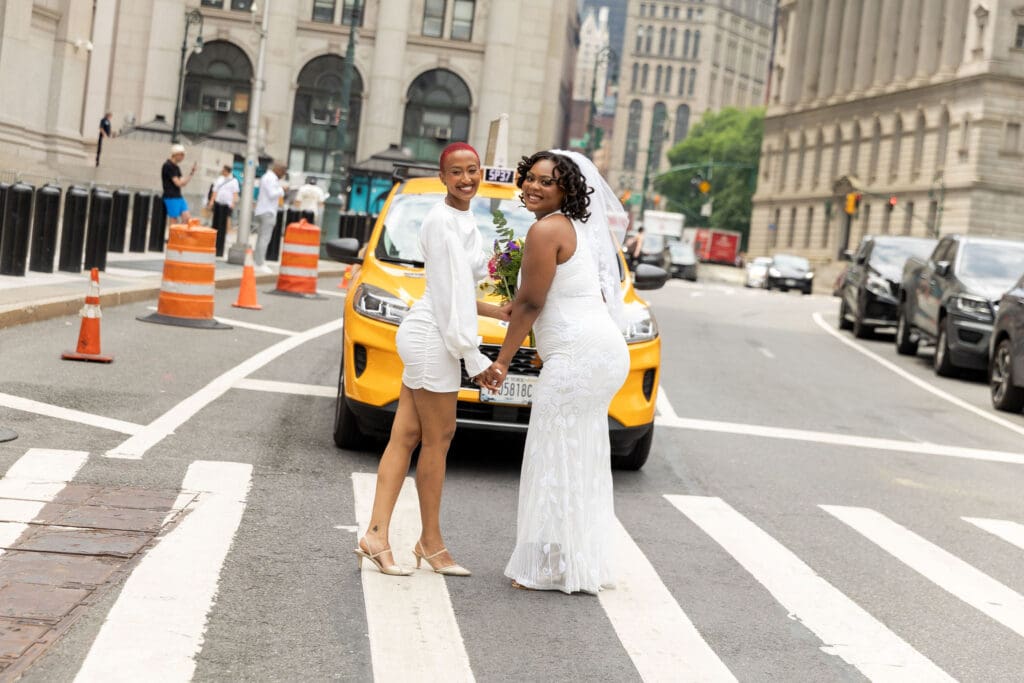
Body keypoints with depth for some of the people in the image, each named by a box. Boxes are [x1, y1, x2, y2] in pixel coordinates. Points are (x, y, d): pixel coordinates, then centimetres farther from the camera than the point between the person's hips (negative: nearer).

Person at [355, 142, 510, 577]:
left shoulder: (463, 220, 15)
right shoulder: (443, 221, -15)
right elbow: (448, 296, -18)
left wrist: (496, 311, 20)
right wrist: (475, 360, -17)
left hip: (431, 336, 10)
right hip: (432, 337, -10)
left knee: (406, 437, 6)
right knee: (438, 438, 1)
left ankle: (376, 535, 6)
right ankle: (431, 542, 13)